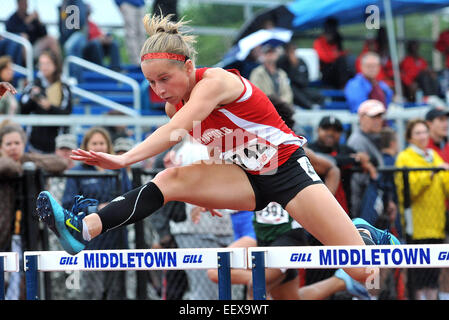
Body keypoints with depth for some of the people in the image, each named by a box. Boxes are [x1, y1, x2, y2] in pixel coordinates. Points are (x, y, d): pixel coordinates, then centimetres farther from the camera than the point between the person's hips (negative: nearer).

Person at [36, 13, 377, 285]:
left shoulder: (215, 81, -24)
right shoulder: (174, 106, -1)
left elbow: (174, 130, -37)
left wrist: (124, 159, -49)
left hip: (287, 167, -6)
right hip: (244, 178, 6)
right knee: (172, 179, -21)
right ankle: (85, 229, -33)